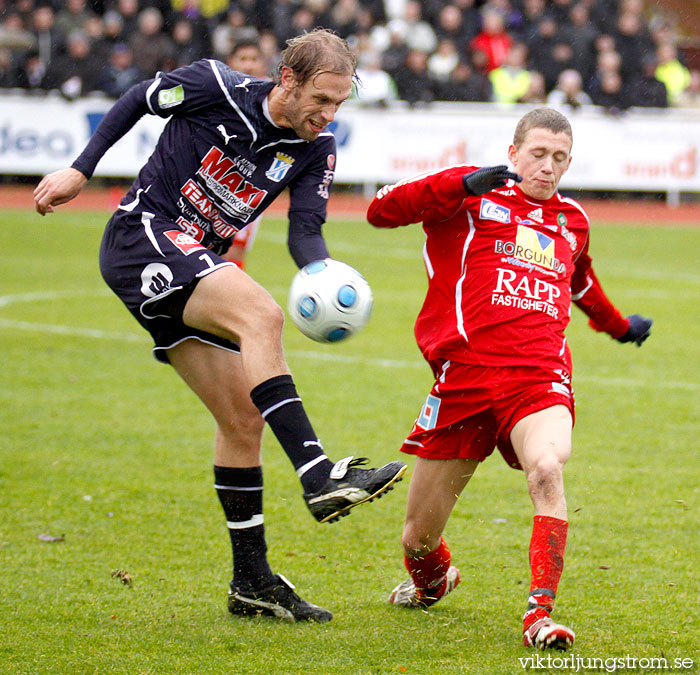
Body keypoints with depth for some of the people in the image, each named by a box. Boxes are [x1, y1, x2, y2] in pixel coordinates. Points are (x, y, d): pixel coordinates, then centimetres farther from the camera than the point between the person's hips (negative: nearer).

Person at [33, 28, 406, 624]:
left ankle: (252, 581, 12)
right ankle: (318, 476, -40)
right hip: (141, 236, -7)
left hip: (195, 270, 7)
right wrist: (81, 168, 3)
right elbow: (140, 98, 3)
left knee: (245, 417, 4)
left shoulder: (317, 150, 0)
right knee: (261, 312, -31)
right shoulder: (216, 87, -12)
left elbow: (305, 232, -6)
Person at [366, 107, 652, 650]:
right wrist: (463, 187, -18)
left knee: (547, 469, -32)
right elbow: (381, 212, -5)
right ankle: (430, 581, 41)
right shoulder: (471, 195, 7)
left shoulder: (573, 220, 21)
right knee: (420, 535, 4)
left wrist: (619, 326, 59)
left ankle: (541, 614, -31)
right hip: (465, 374, -2)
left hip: (540, 377, 2)